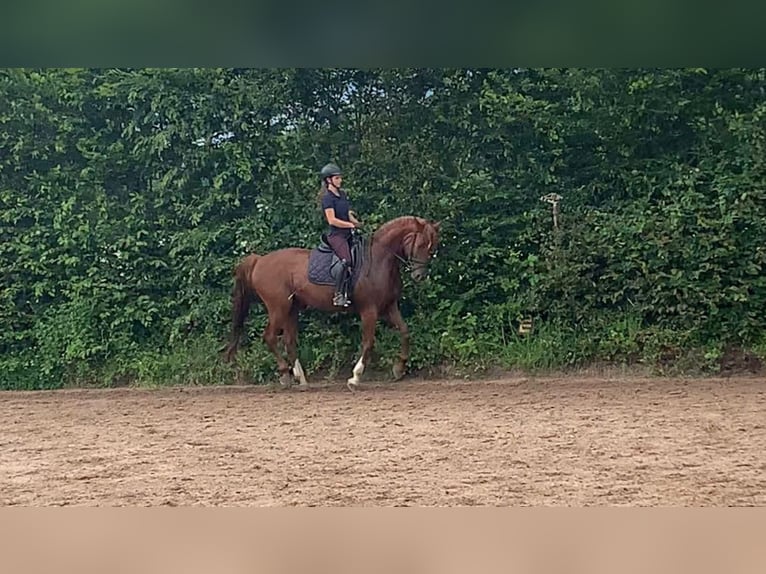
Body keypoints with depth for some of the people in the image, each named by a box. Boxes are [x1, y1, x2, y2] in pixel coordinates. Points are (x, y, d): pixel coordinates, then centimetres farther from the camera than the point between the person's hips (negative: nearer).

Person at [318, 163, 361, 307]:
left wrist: (358, 222, 3)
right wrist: (352, 225, -13)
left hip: (347, 234, 10)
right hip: (336, 235, -10)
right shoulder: (328, 198, -9)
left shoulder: (342, 194, 16)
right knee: (346, 260, -28)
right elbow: (332, 220, -17)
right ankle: (338, 295, -29)